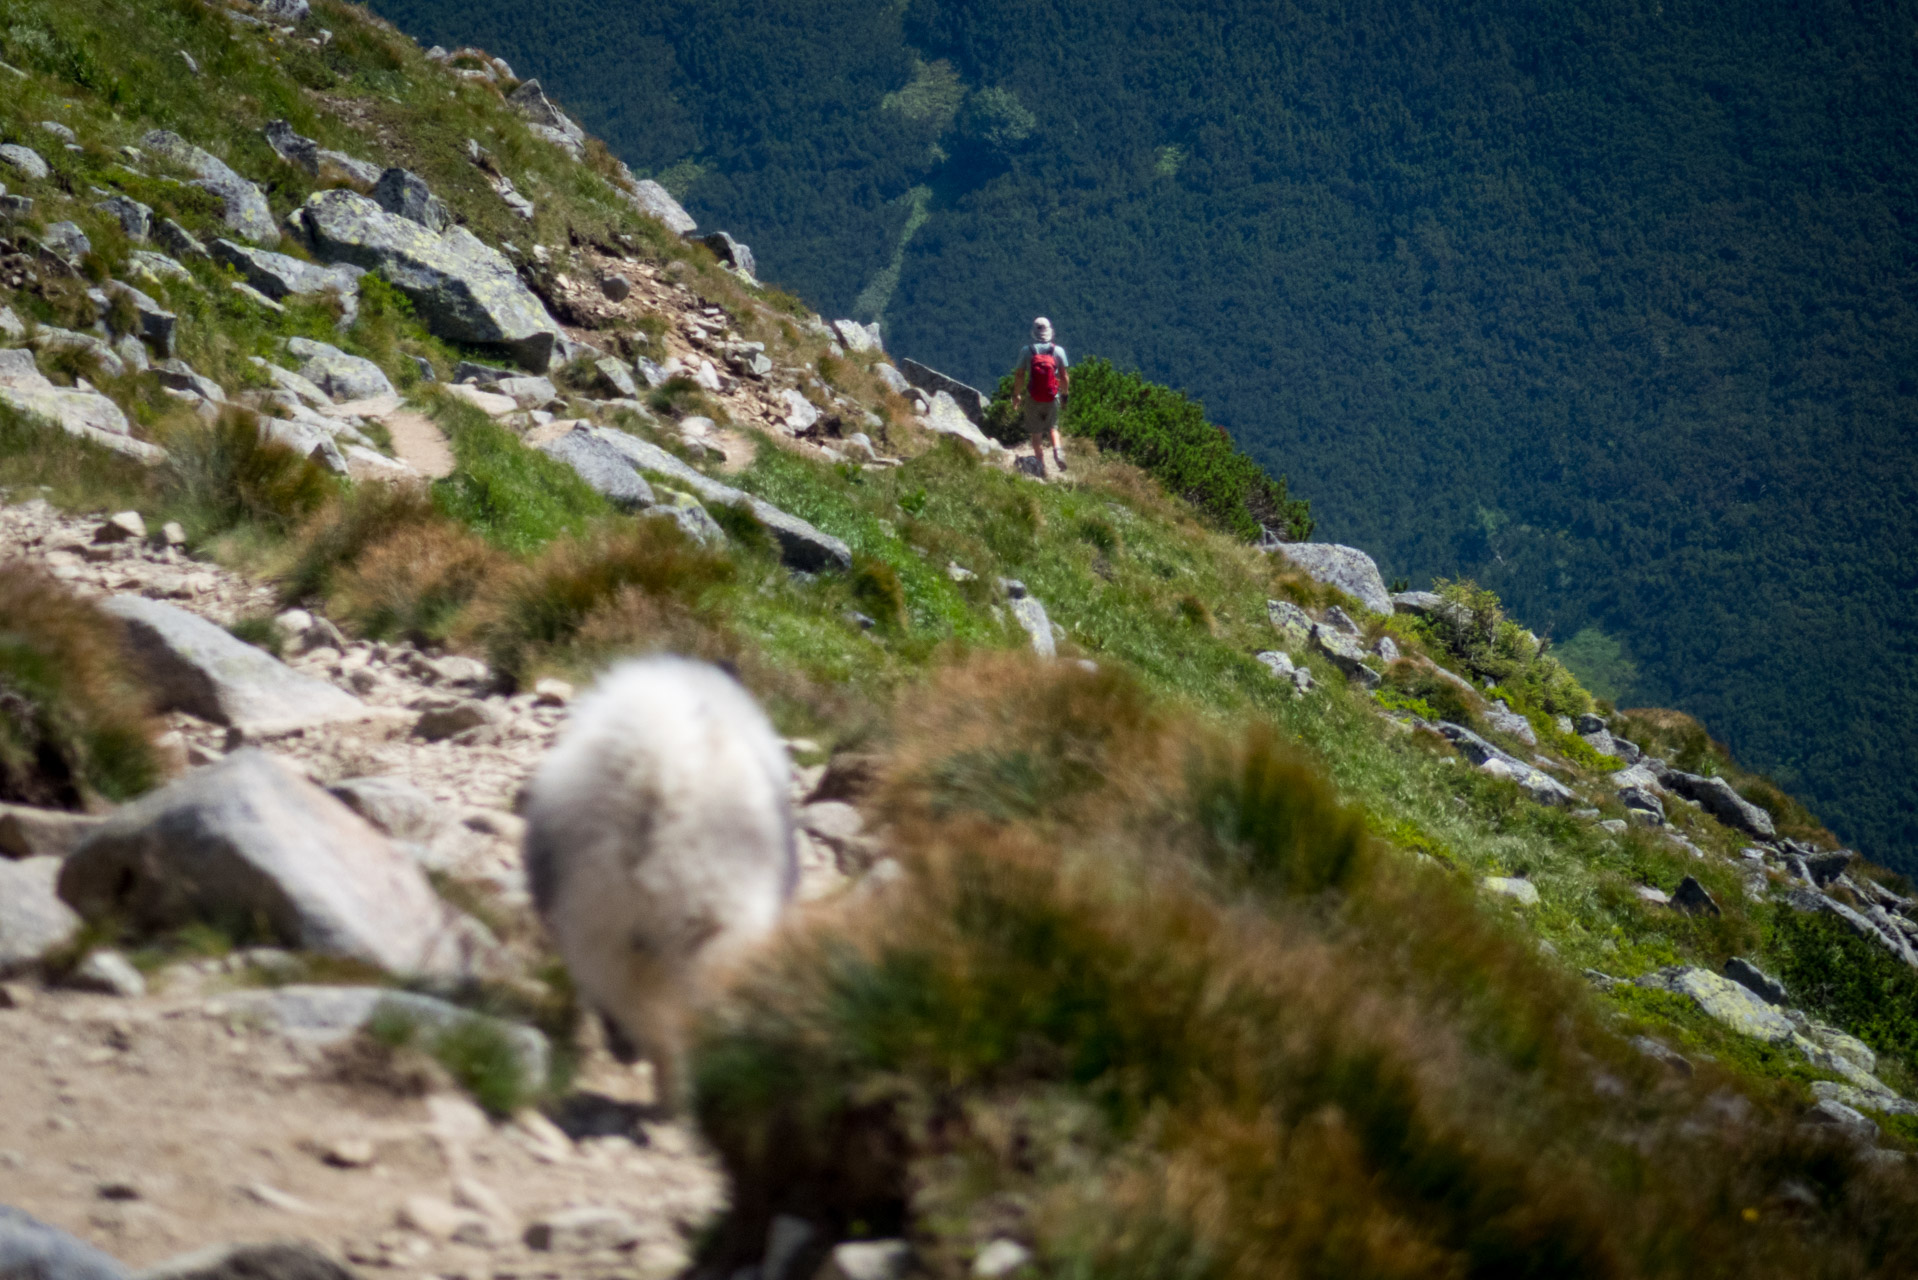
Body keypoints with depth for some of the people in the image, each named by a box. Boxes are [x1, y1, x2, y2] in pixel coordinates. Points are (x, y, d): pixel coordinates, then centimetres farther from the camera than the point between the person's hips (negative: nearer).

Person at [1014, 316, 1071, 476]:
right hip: (1053, 397, 1)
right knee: (1053, 427, 22)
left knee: (1036, 433, 11)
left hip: (1033, 398, -1)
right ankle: (1058, 450, -3)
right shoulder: (1058, 351, -6)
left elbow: (1019, 376, -6)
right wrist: (1065, 392, 13)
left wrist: (1016, 394, 8)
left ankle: (1041, 465, 11)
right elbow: (1064, 376, -3)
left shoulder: (1026, 352, -9)